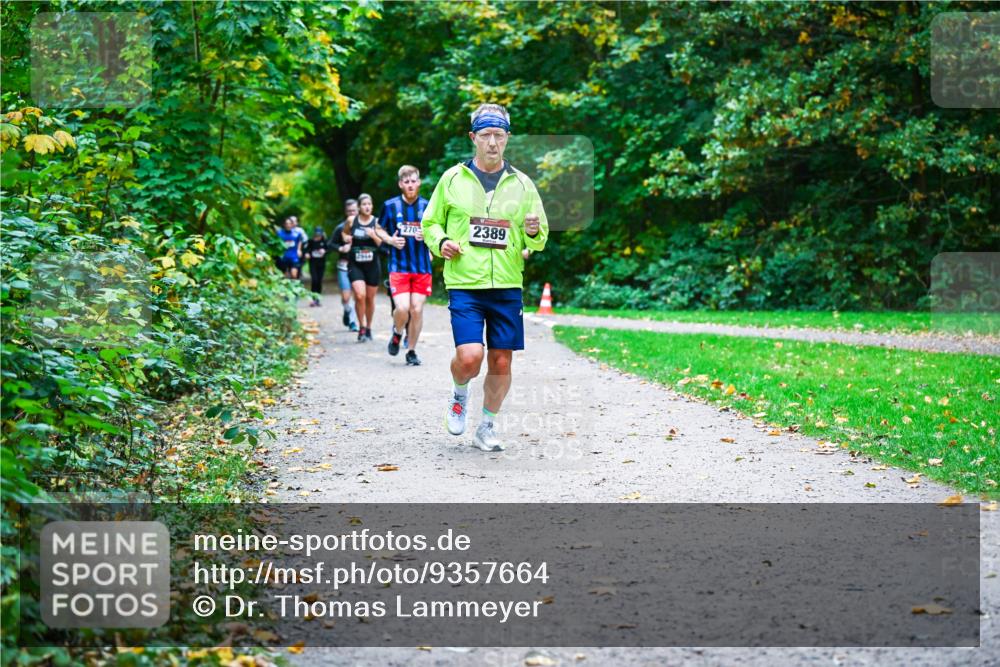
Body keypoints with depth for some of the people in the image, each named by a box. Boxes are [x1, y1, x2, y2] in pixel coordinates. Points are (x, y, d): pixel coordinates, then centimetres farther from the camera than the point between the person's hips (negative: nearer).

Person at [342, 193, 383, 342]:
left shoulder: (376, 222, -1)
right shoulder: (351, 221, 1)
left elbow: (383, 244, -1)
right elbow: (344, 232, 21)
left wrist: (374, 236, -18)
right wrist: (346, 237, -1)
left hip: (373, 264, 1)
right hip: (355, 264, -1)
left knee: (370, 298, 9)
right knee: (360, 295, -18)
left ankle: (368, 328, 27)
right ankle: (361, 327, -4)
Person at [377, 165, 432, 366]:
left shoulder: (427, 206, 5)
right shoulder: (390, 206, 2)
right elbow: (380, 229, 13)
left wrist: (428, 235, -10)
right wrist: (391, 240, -7)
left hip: (422, 267, 1)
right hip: (398, 266, -1)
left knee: (417, 309, 0)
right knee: (402, 308, -15)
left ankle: (411, 351, 15)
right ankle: (397, 333, 18)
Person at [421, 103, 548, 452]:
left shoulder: (522, 184, 8)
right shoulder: (453, 178, 4)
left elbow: (539, 241, 14)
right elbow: (430, 222, 14)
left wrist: (534, 232, -10)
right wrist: (440, 242, -7)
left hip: (507, 286, 2)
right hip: (464, 284, -2)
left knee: (501, 362, 4)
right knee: (469, 356, -16)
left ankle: (487, 427, 23)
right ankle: (459, 395, 18)